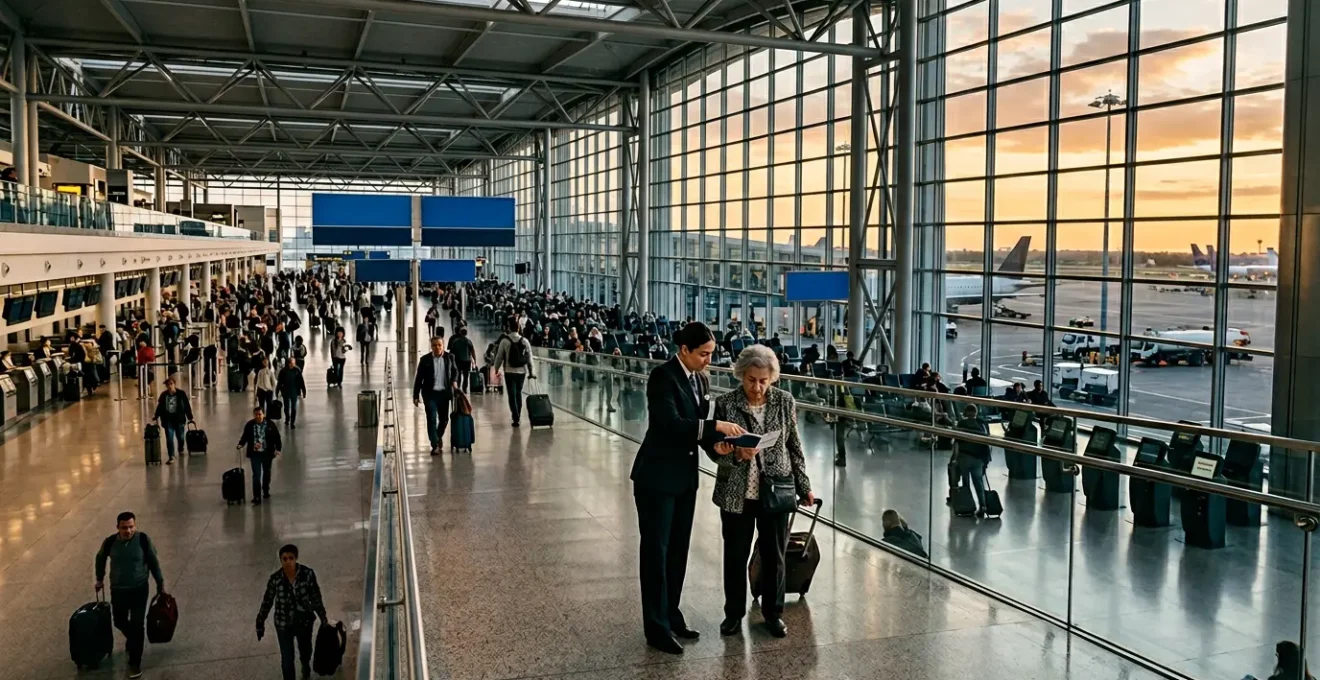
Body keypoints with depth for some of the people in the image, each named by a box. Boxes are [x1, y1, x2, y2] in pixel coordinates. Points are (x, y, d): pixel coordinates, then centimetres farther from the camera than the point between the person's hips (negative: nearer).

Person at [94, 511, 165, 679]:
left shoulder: (143, 540, -17)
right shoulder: (110, 542, -13)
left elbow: (153, 562, -4)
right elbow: (100, 558, 10)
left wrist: (160, 583, 1)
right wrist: (100, 579, 20)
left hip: (139, 589, -2)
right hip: (118, 590, 2)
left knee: (137, 624, -4)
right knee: (119, 622, 18)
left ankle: (135, 662, 7)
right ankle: (132, 639, 50)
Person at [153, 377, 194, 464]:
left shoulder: (181, 394, -4)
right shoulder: (163, 395, 2)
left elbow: (187, 406, -2)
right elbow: (159, 406, 9)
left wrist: (190, 417, -1)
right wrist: (157, 417, 8)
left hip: (179, 419, -1)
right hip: (168, 420, 1)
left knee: (180, 437, 13)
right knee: (169, 439, -7)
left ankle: (181, 449, 44)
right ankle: (171, 457, -8)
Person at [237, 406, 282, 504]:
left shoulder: (270, 424, -8)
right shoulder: (249, 425, -5)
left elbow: (277, 437, -4)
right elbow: (245, 436, 5)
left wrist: (277, 449, -13)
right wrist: (241, 444, -13)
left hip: (267, 453, 1)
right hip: (255, 454, -1)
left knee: (266, 473, 19)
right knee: (256, 475, -7)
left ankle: (266, 491, 40)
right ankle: (256, 497, -6)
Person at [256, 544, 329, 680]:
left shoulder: (307, 574, -20)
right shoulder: (275, 579, -19)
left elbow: (316, 597, -9)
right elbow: (267, 601, -5)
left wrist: (323, 619, -3)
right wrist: (260, 623, 2)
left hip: (304, 621, 2)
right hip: (283, 624, -2)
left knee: (305, 649, 29)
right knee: (287, 658, 5)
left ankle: (306, 665, 63)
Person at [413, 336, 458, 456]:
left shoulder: (449, 357, 2)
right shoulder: (425, 359, -4)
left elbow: (455, 370, 19)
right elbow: (419, 378, 0)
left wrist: (454, 381, -1)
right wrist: (416, 396, -1)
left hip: (444, 392, 2)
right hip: (430, 393, -2)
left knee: (444, 419, 12)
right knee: (431, 419, -6)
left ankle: (439, 436, 39)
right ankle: (435, 445, 0)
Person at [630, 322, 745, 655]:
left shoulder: (701, 379, 7)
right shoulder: (663, 376, -17)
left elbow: (698, 425, 11)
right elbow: (670, 423, -27)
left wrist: (718, 441, -8)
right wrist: (717, 426, -28)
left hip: (685, 475, 8)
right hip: (657, 477, -8)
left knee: (678, 549, 15)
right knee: (656, 551, 1)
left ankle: (672, 616, 28)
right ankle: (657, 627, 9)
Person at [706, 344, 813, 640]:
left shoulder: (785, 401, -4)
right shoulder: (725, 404, -9)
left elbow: (795, 446, 5)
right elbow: (715, 449, -6)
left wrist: (803, 486, 6)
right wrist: (737, 455, -26)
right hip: (737, 493, -1)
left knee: (774, 555, 11)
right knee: (735, 555, 11)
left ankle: (772, 613, 30)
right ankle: (734, 613, 29)